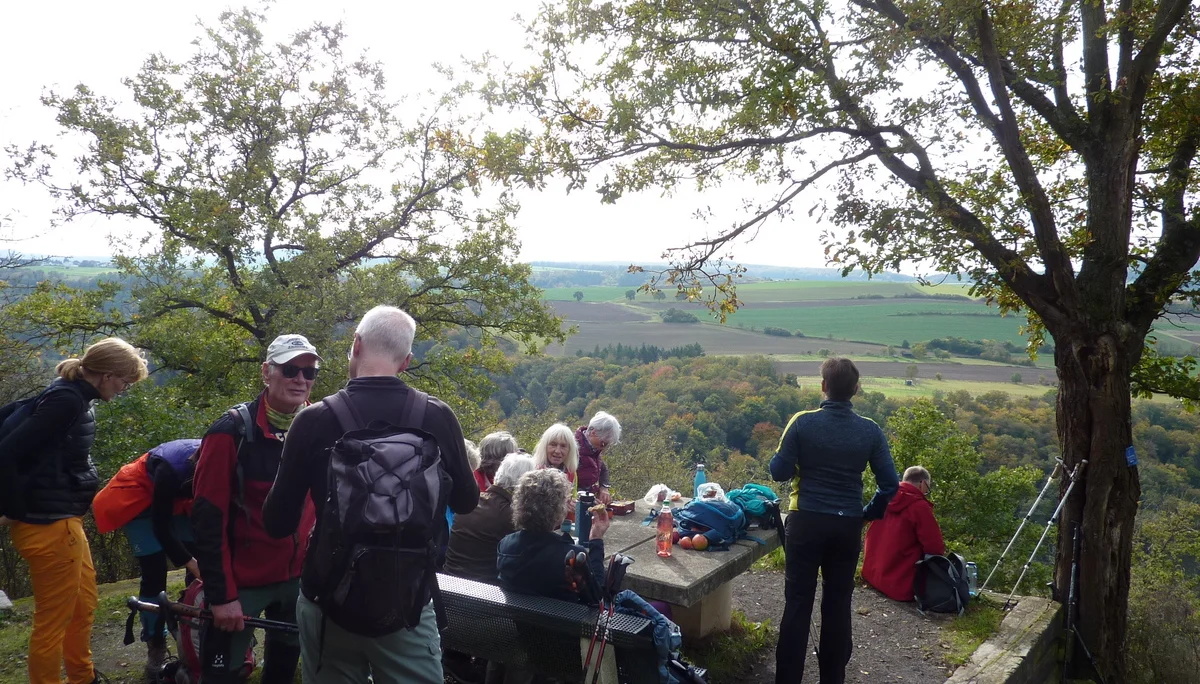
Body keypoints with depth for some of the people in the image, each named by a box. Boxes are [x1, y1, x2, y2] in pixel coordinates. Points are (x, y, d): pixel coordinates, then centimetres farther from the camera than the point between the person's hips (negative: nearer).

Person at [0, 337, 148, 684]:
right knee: (54, 619, 3)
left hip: (63, 521, 10)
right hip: (49, 526, -10)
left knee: (83, 606, 22)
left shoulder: (72, 397, 10)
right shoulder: (66, 400, -20)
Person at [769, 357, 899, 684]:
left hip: (806, 522, -2)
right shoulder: (870, 430, -3)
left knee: (798, 603, 6)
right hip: (848, 526, 2)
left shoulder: (803, 422, -11)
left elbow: (779, 472, -8)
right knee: (838, 604, 14)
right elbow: (889, 484, -2)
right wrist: (869, 513, 13)